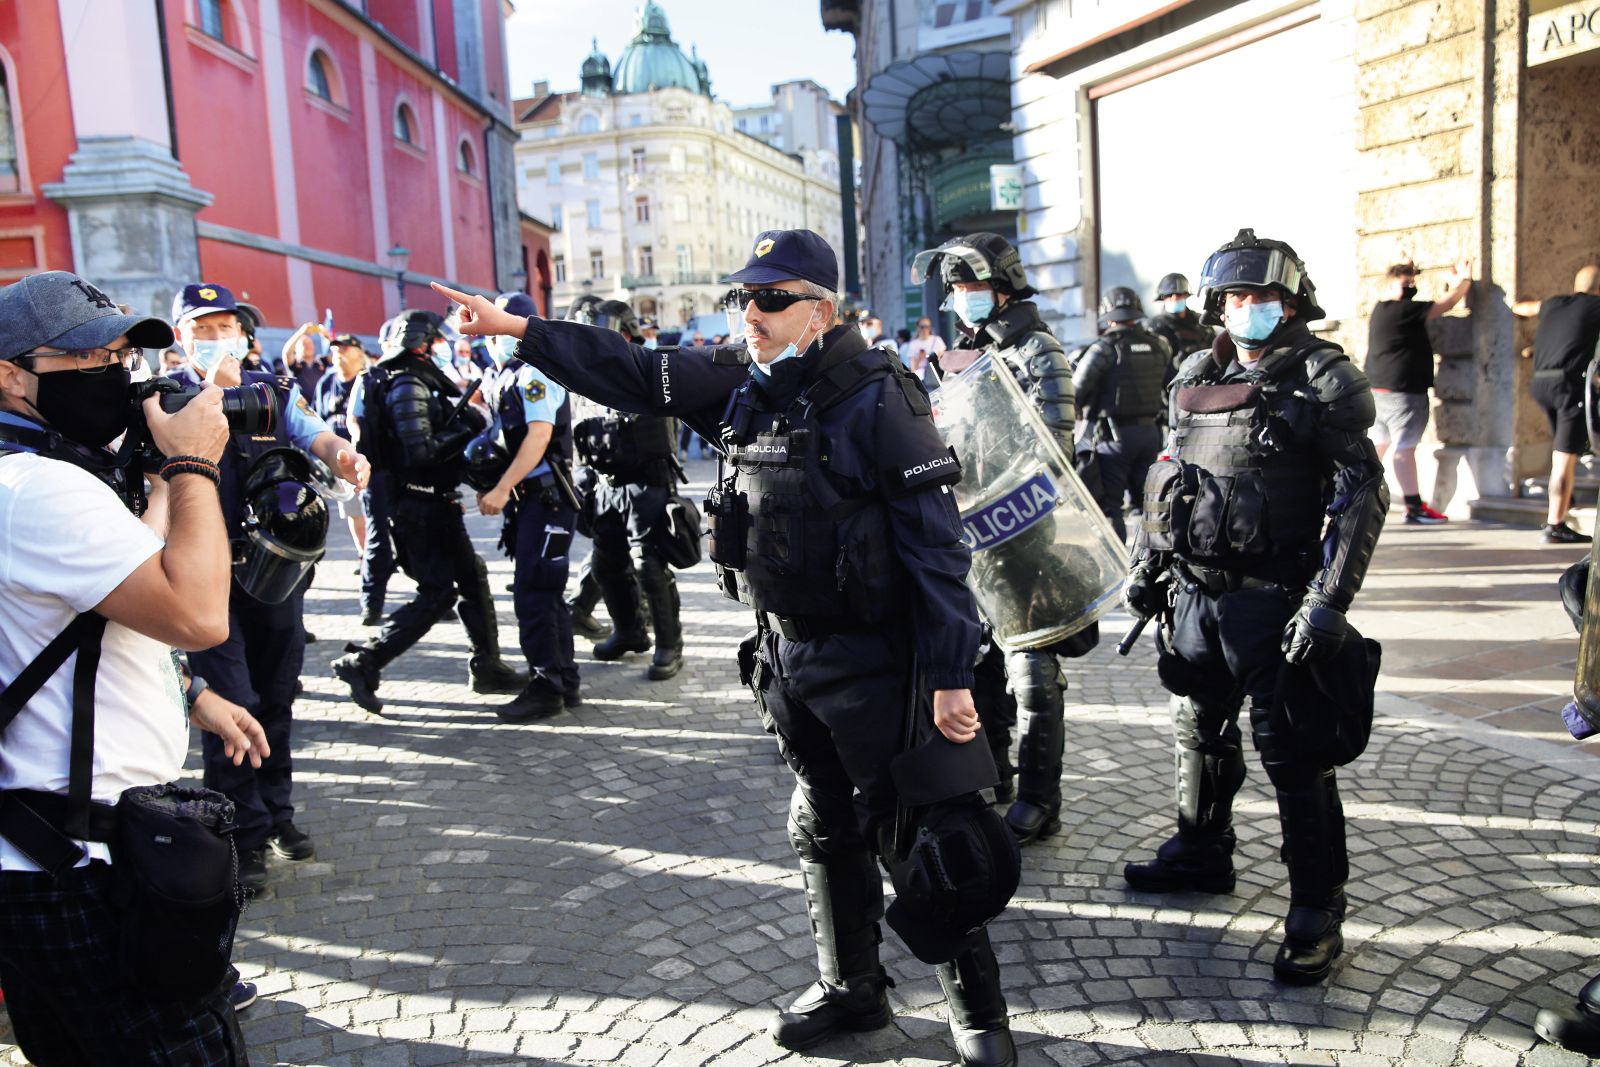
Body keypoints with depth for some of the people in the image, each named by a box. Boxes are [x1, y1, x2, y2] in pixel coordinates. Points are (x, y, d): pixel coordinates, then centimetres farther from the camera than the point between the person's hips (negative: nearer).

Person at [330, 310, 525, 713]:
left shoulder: (417, 382, 15)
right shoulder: (407, 387, -16)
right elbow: (420, 452, -25)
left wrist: (461, 416, 6)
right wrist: (467, 427, -18)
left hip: (433, 504, 10)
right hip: (422, 508, -10)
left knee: (472, 578, 15)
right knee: (437, 594, -6)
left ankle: (487, 666, 23)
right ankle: (363, 662, -3)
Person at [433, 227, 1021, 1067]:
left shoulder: (874, 399, -18)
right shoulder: (739, 385, 4)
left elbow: (935, 542, -20)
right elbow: (628, 371, 7)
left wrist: (951, 675, -22)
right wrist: (515, 329, 2)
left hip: (872, 659, -7)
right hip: (785, 652, 8)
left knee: (918, 838, 2)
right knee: (824, 831, 20)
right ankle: (850, 987, 38)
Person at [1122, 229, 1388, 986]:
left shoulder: (1323, 379, -7)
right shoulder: (1197, 378, 10)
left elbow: (1361, 497, -12)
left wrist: (1328, 602, -19)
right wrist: (1146, 565, 15)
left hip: (1272, 602, -6)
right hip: (1195, 592, 6)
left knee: (1293, 756, -1)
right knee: (1198, 732, 19)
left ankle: (1316, 914, 12)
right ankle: (1201, 854, 39)